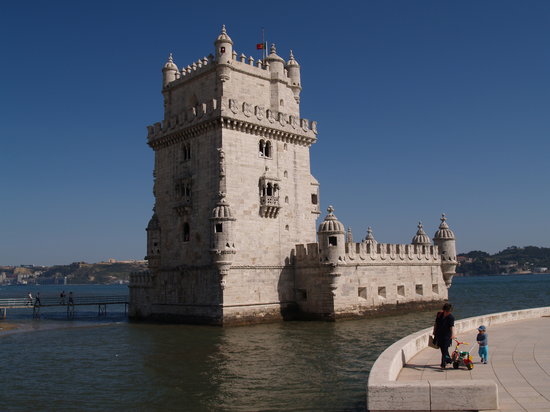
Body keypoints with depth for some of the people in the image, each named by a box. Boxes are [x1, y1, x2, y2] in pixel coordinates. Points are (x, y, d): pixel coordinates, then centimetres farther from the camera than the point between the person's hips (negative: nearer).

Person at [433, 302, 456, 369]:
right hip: (439, 335, 5)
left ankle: (443, 364, 1)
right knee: (442, 349, 16)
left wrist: (453, 334, -45)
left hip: (446, 336, -5)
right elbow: (436, 323, 14)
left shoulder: (451, 317, -16)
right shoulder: (439, 314, -1)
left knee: (444, 350, -7)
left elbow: (452, 326, -31)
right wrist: (434, 331, 19)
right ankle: (448, 360, 37)